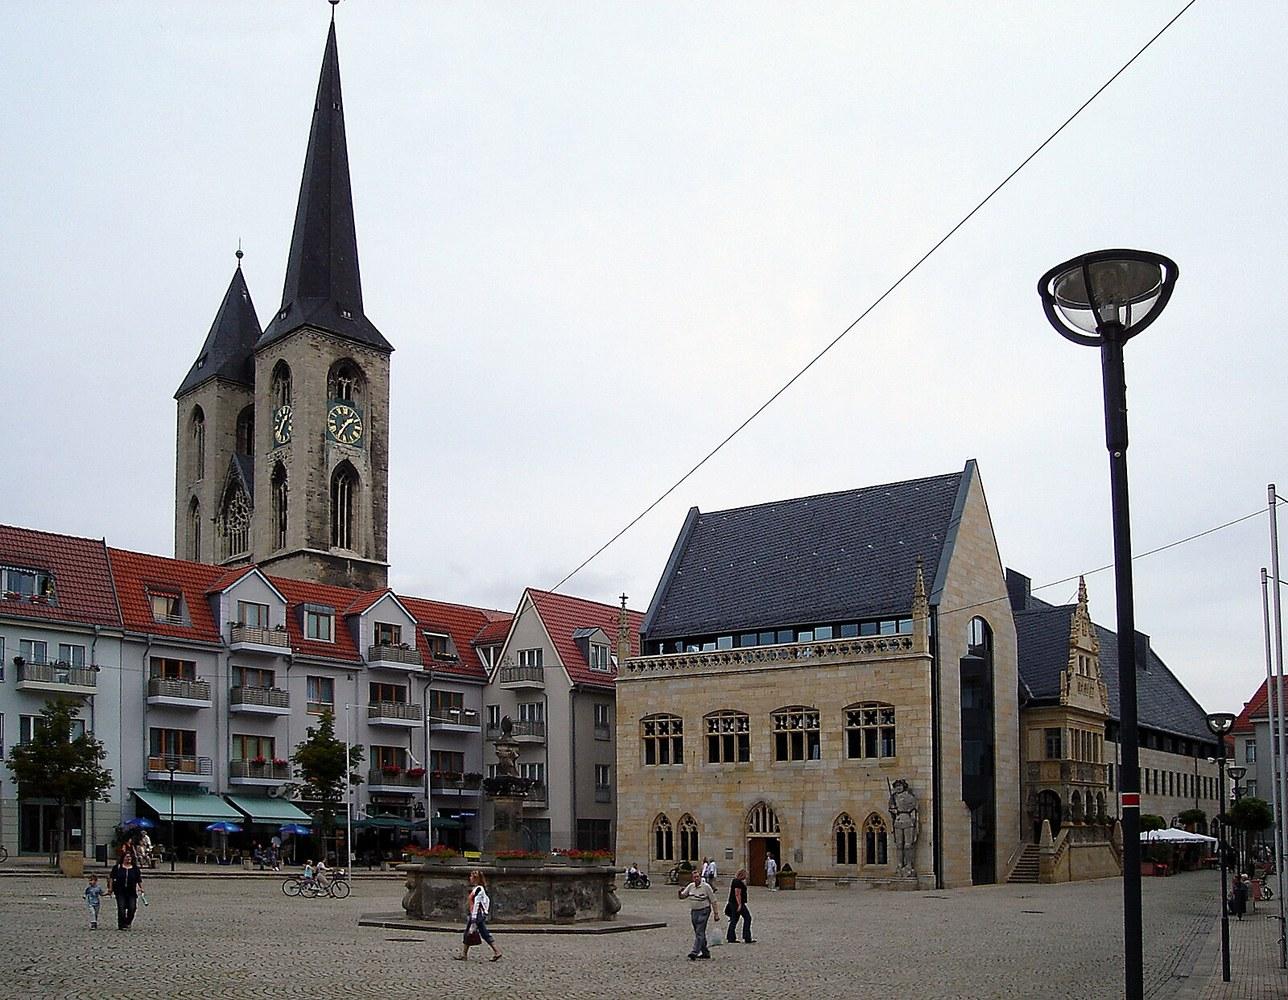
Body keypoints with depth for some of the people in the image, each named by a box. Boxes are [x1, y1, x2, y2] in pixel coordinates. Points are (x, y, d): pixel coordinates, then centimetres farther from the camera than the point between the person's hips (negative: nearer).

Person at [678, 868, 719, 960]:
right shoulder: (690, 886, 6)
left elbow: (713, 901, -5)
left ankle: (694, 952, -19)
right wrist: (680, 893, -12)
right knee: (699, 933, 12)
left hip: (703, 911, -6)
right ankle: (705, 952, 22)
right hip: (693, 911, 6)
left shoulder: (706, 886, -9)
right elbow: (682, 896, 12)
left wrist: (716, 914, -7)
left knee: (699, 932, -13)